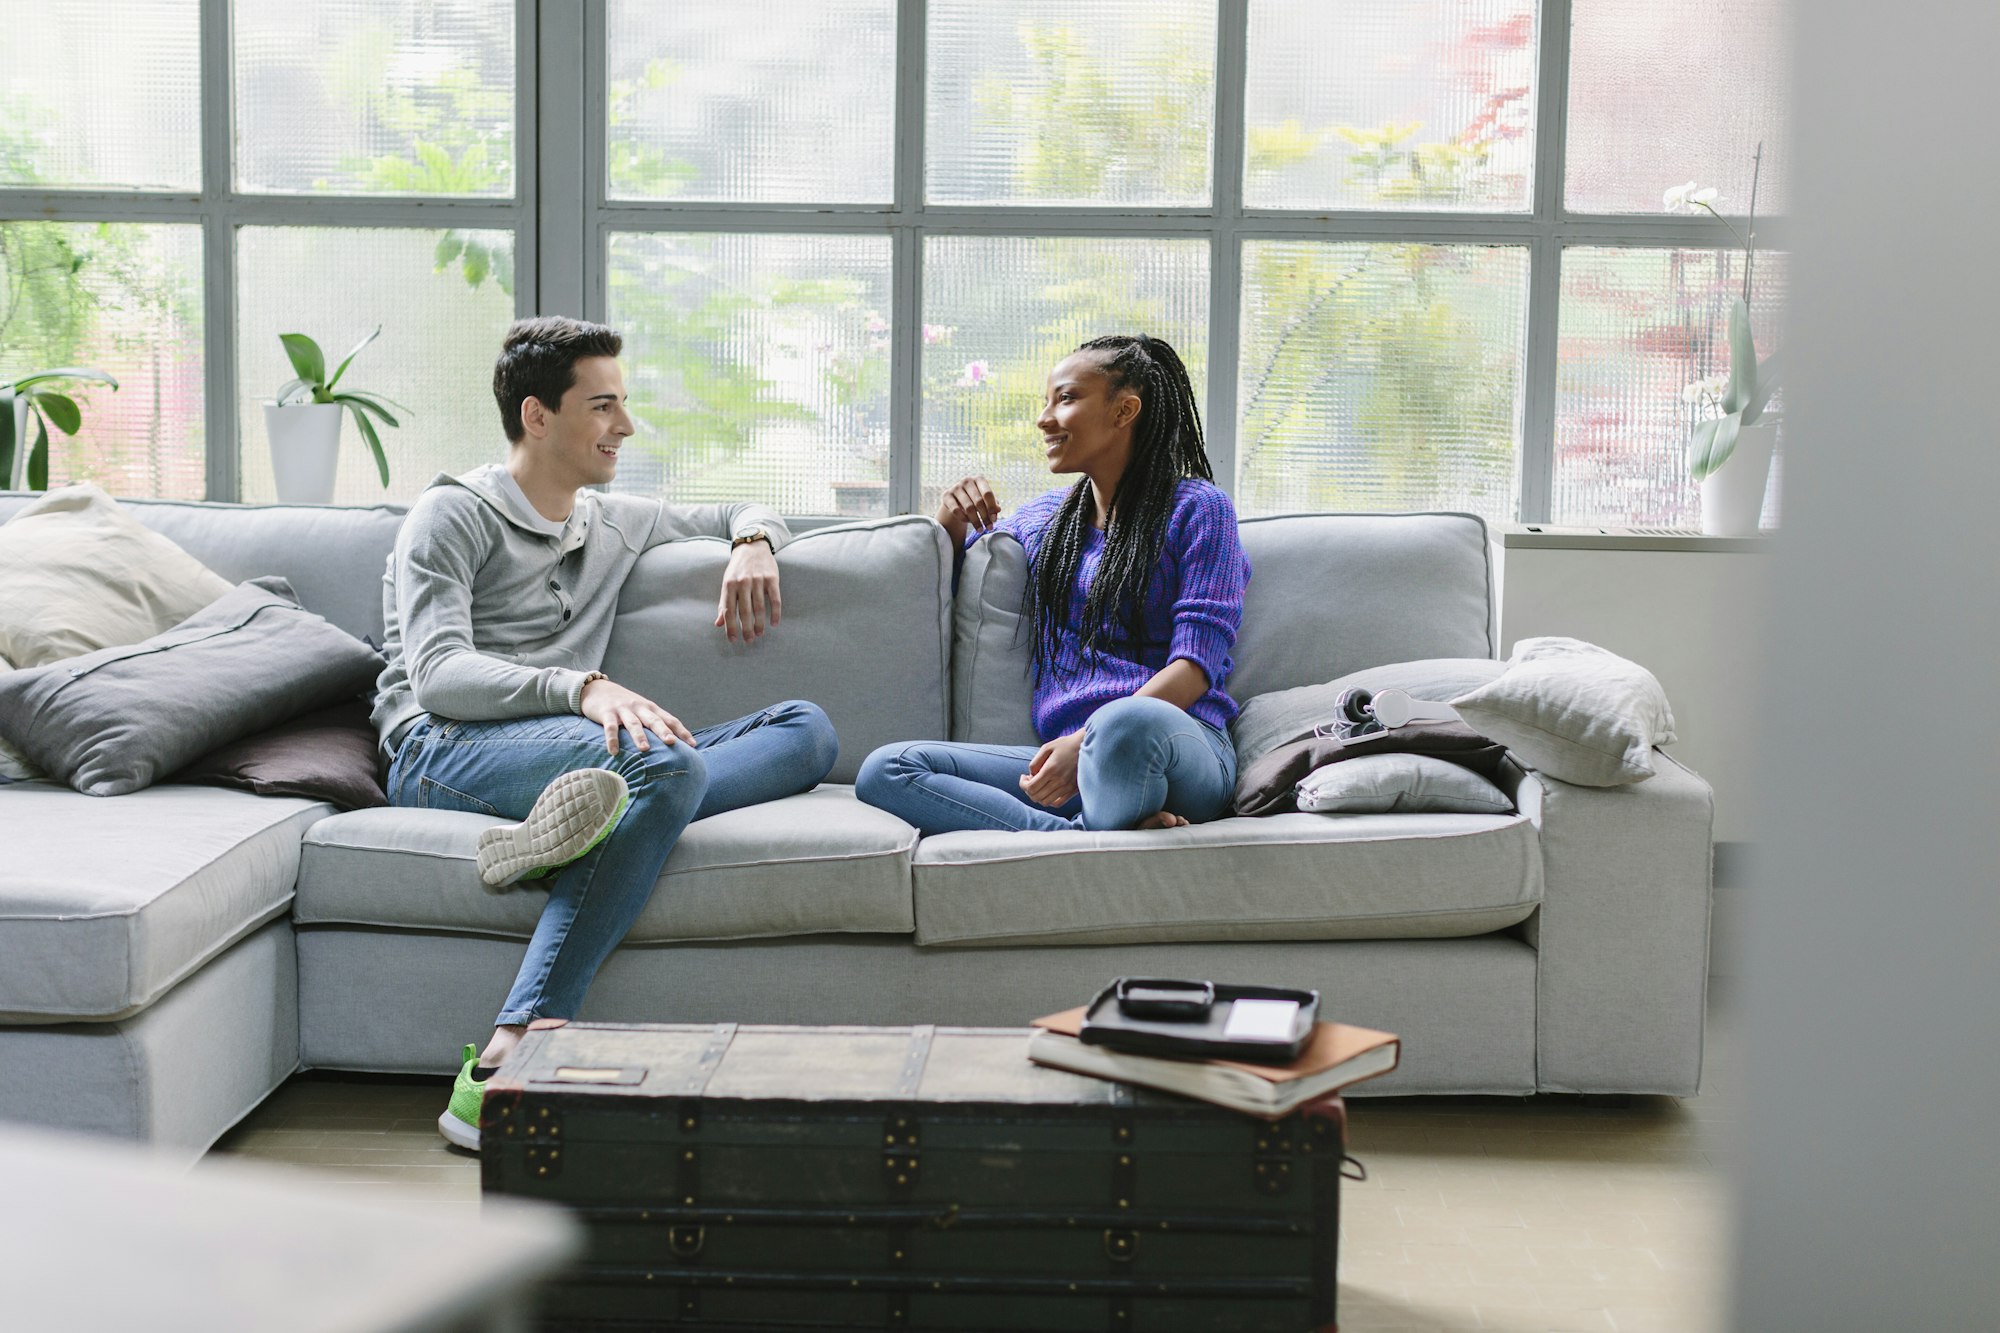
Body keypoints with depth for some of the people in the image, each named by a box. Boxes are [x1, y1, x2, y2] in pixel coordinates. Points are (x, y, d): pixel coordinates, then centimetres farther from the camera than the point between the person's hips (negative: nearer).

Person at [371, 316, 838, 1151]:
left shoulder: (612, 525, 26)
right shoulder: (452, 516, 5)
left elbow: (746, 514, 40)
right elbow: (437, 675, -11)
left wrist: (753, 544, 12)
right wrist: (582, 689, -28)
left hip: (570, 753, 7)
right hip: (439, 750, -7)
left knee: (808, 729, -12)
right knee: (665, 762, -36)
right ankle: (503, 1068, -47)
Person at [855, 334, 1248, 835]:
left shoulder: (1195, 507, 6)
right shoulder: (1042, 518, 24)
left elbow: (1196, 664, -5)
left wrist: (1087, 740, -20)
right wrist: (952, 521, 16)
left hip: (1177, 748, -6)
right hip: (1063, 754, 6)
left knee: (1128, 723, -44)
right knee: (883, 770, -19)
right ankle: (1088, 839, -30)